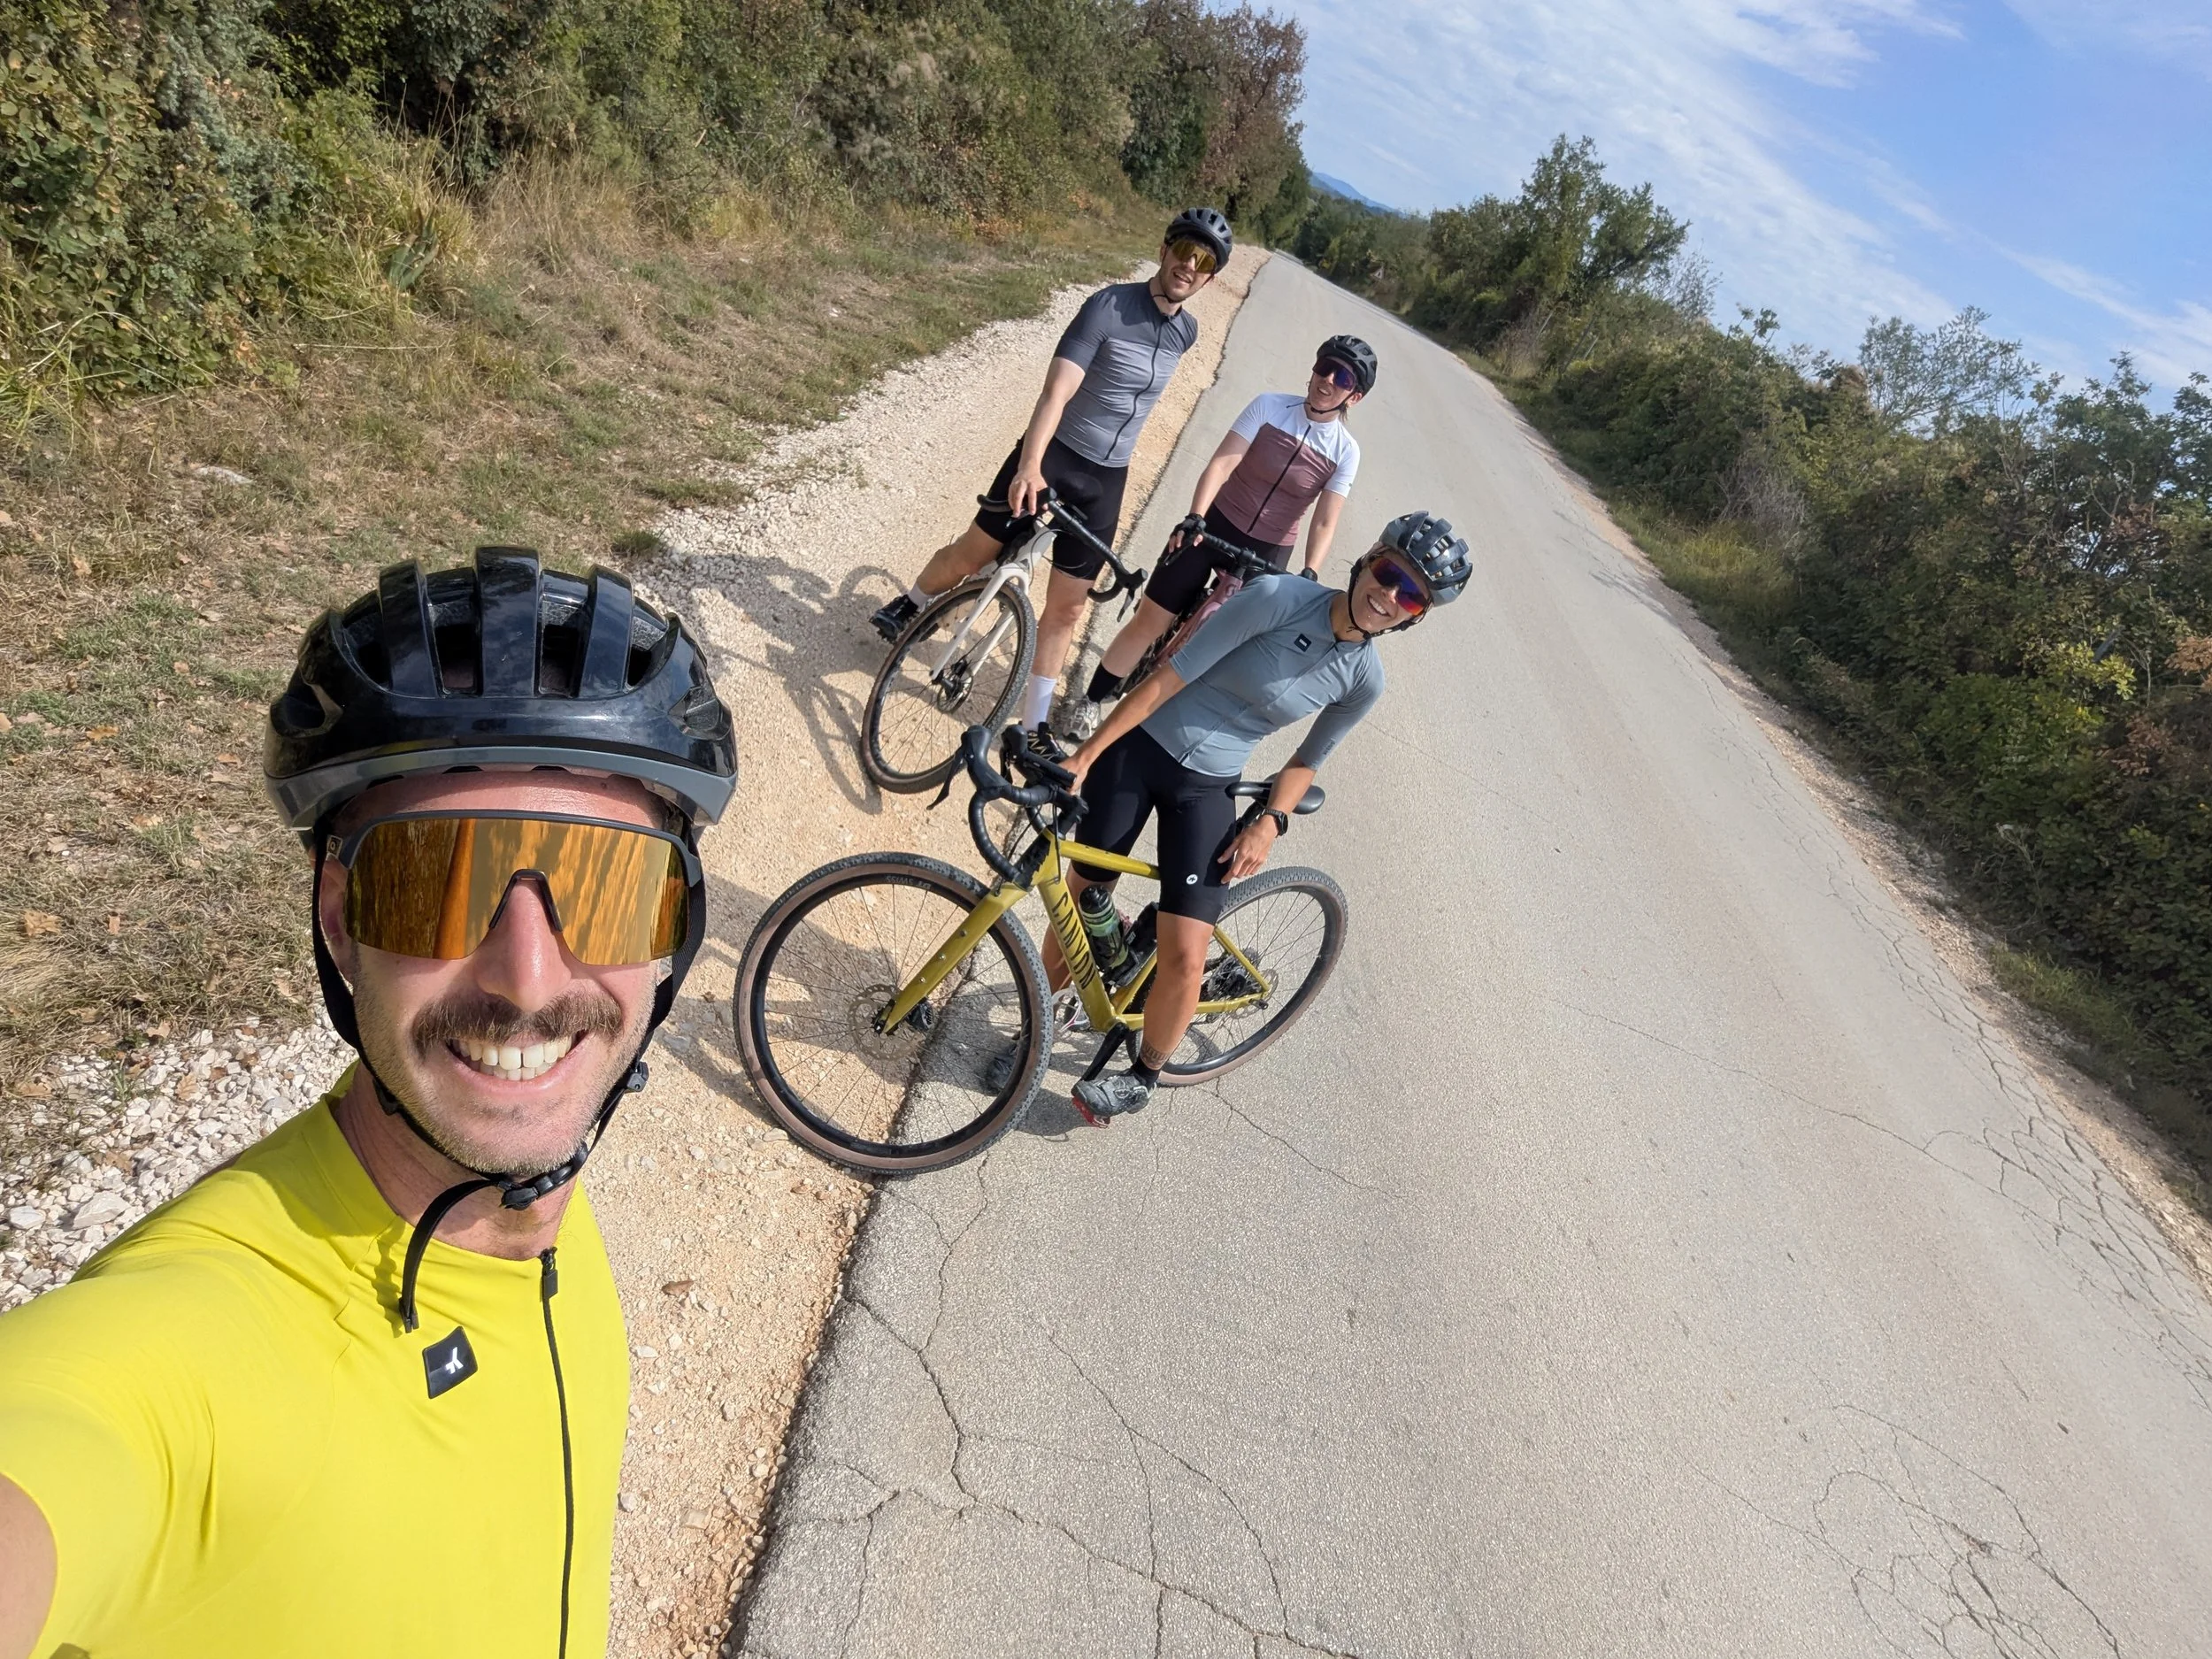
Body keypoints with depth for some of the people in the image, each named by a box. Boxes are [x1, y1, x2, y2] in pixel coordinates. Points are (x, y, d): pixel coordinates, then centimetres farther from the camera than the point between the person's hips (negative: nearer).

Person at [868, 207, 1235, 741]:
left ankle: (1033, 722, 15)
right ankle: (909, 607, 34)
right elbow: (1056, 391, -27)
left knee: (1066, 605, 5)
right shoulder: (1108, 307, -16)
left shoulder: (1186, 331, 4)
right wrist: (1029, 465, -40)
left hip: (1105, 479, 4)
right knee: (971, 553, 3)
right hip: (1051, 455, -4)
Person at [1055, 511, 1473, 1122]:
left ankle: (1143, 1073, 18)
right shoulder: (1279, 597, -17)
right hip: (1138, 749, -1)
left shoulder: (1363, 678, -4)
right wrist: (1085, 754, -16)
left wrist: (1271, 822, -6)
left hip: (1205, 791, 2)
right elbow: (1170, 676, -16)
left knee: (1184, 958, -9)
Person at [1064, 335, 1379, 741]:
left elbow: (1325, 522, -10)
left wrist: (1309, 576, -26)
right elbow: (1221, 463, -17)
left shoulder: (1346, 452, -6)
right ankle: (1091, 703, 14)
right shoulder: (1269, 406, -9)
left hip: (1267, 553, 1)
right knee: (1150, 620, 0)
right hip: (1215, 527, -1)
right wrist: (1194, 518, -31)